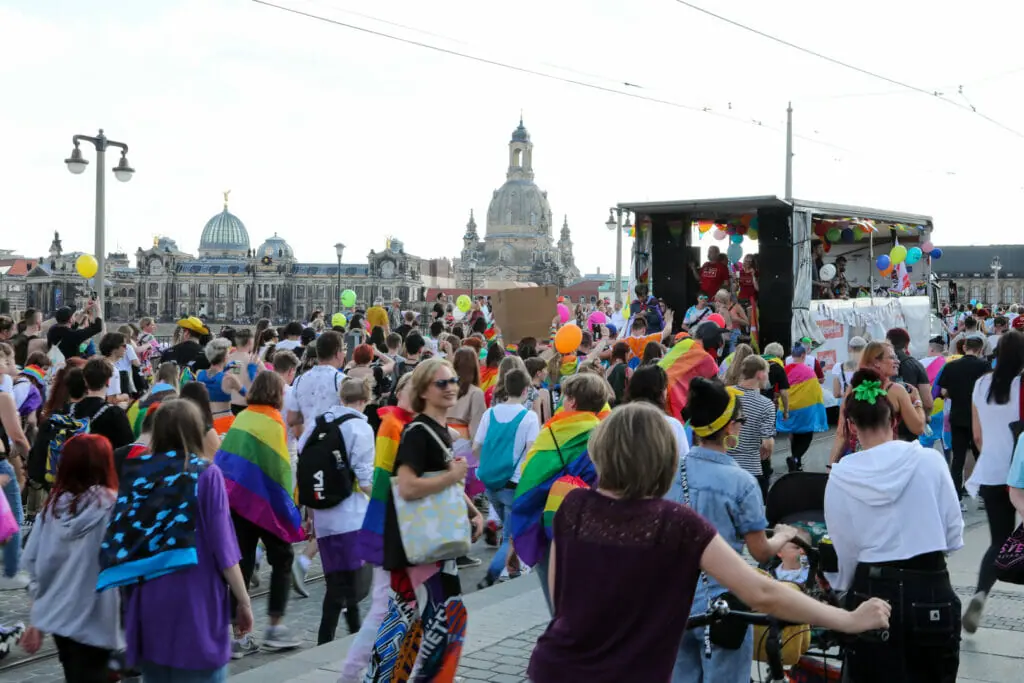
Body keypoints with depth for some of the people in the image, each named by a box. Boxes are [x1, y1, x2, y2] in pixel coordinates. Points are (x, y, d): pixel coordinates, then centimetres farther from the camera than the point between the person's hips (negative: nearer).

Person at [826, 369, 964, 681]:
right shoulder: (930, 460, -6)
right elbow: (954, 537, 0)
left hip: (872, 594, 0)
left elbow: (845, 551, 1)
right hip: (931, 591, 0)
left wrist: (842, 589, 19)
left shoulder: (841, 477, -5)